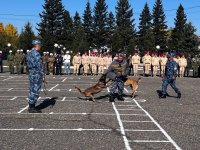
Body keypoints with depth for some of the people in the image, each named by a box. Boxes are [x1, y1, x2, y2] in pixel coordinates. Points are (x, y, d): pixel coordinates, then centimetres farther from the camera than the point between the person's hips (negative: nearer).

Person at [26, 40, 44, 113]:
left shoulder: (29, 53, 14)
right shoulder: (36, 54, -17)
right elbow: (39, 66, -19)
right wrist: (42, 75, -14)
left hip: (31, 74, 10)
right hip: (36, 75, -10)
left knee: (32, 91, 15)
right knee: (35, 91, -4)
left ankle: (31, 107, 23)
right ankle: (32, 108, 1)